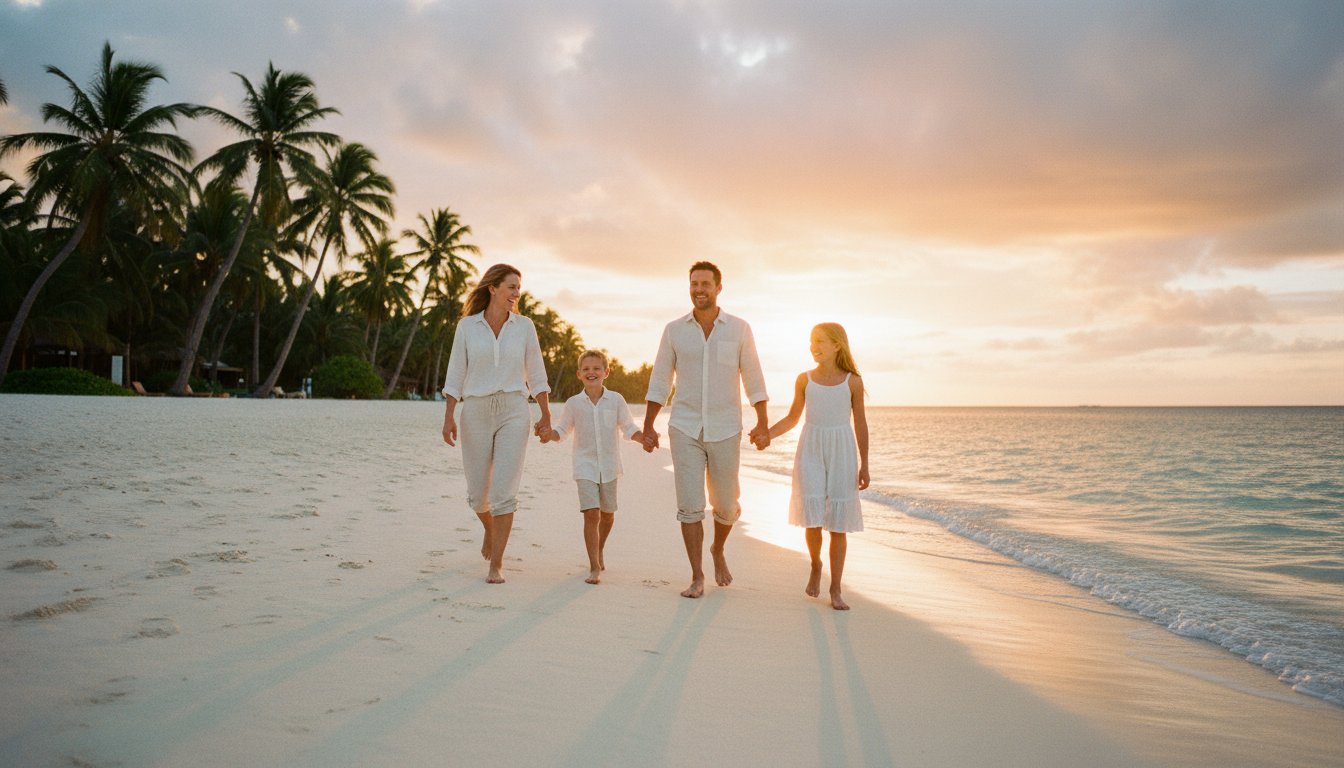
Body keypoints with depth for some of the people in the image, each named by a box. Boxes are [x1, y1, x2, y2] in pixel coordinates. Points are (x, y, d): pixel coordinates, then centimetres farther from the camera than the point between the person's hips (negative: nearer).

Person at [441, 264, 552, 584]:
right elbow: (456, 374, 2)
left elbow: (536, 373, 9)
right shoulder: (467, 326, 3)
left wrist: (546, 415, 6)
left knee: (504, 490, -12)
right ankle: (490, 529, 42)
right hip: (476, 413, 1)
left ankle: (496, 565, -6)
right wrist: (449, 416, -8)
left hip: (513, 412, 0)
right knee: (478, 491, 8)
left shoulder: (524, 326, 5)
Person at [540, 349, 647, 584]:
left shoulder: (616, 400, 0)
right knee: (591, 513, -13)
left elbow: (629, 429, 2)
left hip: (609, 466, 2)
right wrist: (550, 434, -13)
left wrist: (645, 438, -16)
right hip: (585, 466, -2)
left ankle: (600, 550, 42)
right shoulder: (573, 403, 1)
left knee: (607, 514, 14)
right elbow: (562, 430, 8)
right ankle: (594, 567, -8)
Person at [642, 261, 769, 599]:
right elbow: (659, 382, 7)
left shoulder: (739, 329, 0)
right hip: (685, 430, 0)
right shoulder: (674, 330, 2)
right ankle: (697, 577, 4)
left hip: (725, 431, 0)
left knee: (725, 505, 9)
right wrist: (647, 427, 3)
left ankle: (718, 550, 39)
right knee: (689, 505, -6)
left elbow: (753, 380, 4)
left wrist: (762, 424, -4)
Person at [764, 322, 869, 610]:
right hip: (811, 452, 1)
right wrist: (766, 435, -3)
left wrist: (864, 465, 1)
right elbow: (792, 418, 12)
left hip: (841, 454, -1)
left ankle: (835, 589, 10)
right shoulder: (805, 379, 4)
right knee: (812, 517, -9)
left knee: (838, 523, 0)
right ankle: (816, 565, 22)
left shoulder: (852, 381, 0)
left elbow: (860, 424, 4)